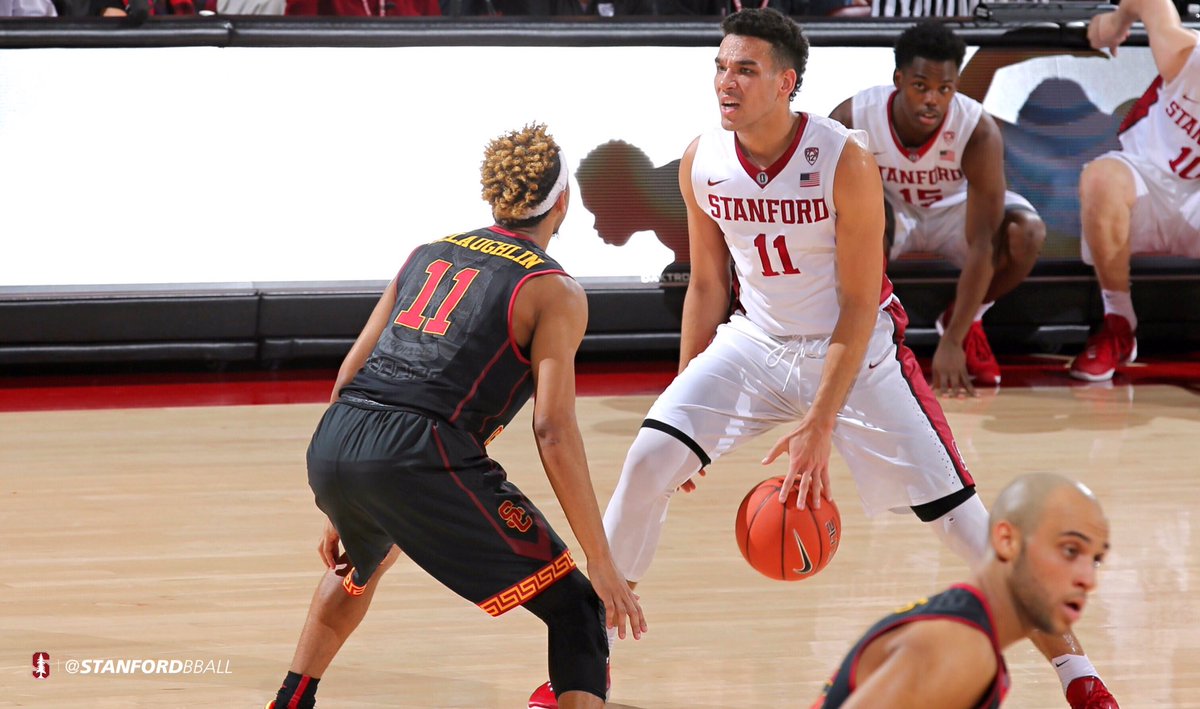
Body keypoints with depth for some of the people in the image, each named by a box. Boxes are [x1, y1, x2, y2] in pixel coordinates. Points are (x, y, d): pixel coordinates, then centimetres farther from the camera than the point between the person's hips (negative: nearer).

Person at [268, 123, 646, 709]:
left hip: (332, 443, 7)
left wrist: (340, 512, 32)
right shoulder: (554, 292, 4)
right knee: (577, 611, 3)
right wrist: (602, 564, -2)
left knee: (361, 564, 41)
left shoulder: (429, 254, 22)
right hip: (418, 455, -7)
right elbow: (553, 433, -6)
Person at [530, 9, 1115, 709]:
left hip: (856, 349, -3)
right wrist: (688, 396, 6)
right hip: (756, 342, 4)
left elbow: (859, 305, -20)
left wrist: (820, 425, -25)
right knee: (650, 459, -15)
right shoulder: (701, 162, -9)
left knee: (952, 508, -6)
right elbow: (707, 286, 5)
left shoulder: (845, 159, -23)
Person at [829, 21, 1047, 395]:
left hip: (955, 209, 0)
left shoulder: (979, 131, -34)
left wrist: (952, 342, -40)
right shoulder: (850, 121, -31)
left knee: (1026, 232, -31)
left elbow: (982, 244, -34)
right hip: (888, 209, 0)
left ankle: (963, 323, -2)